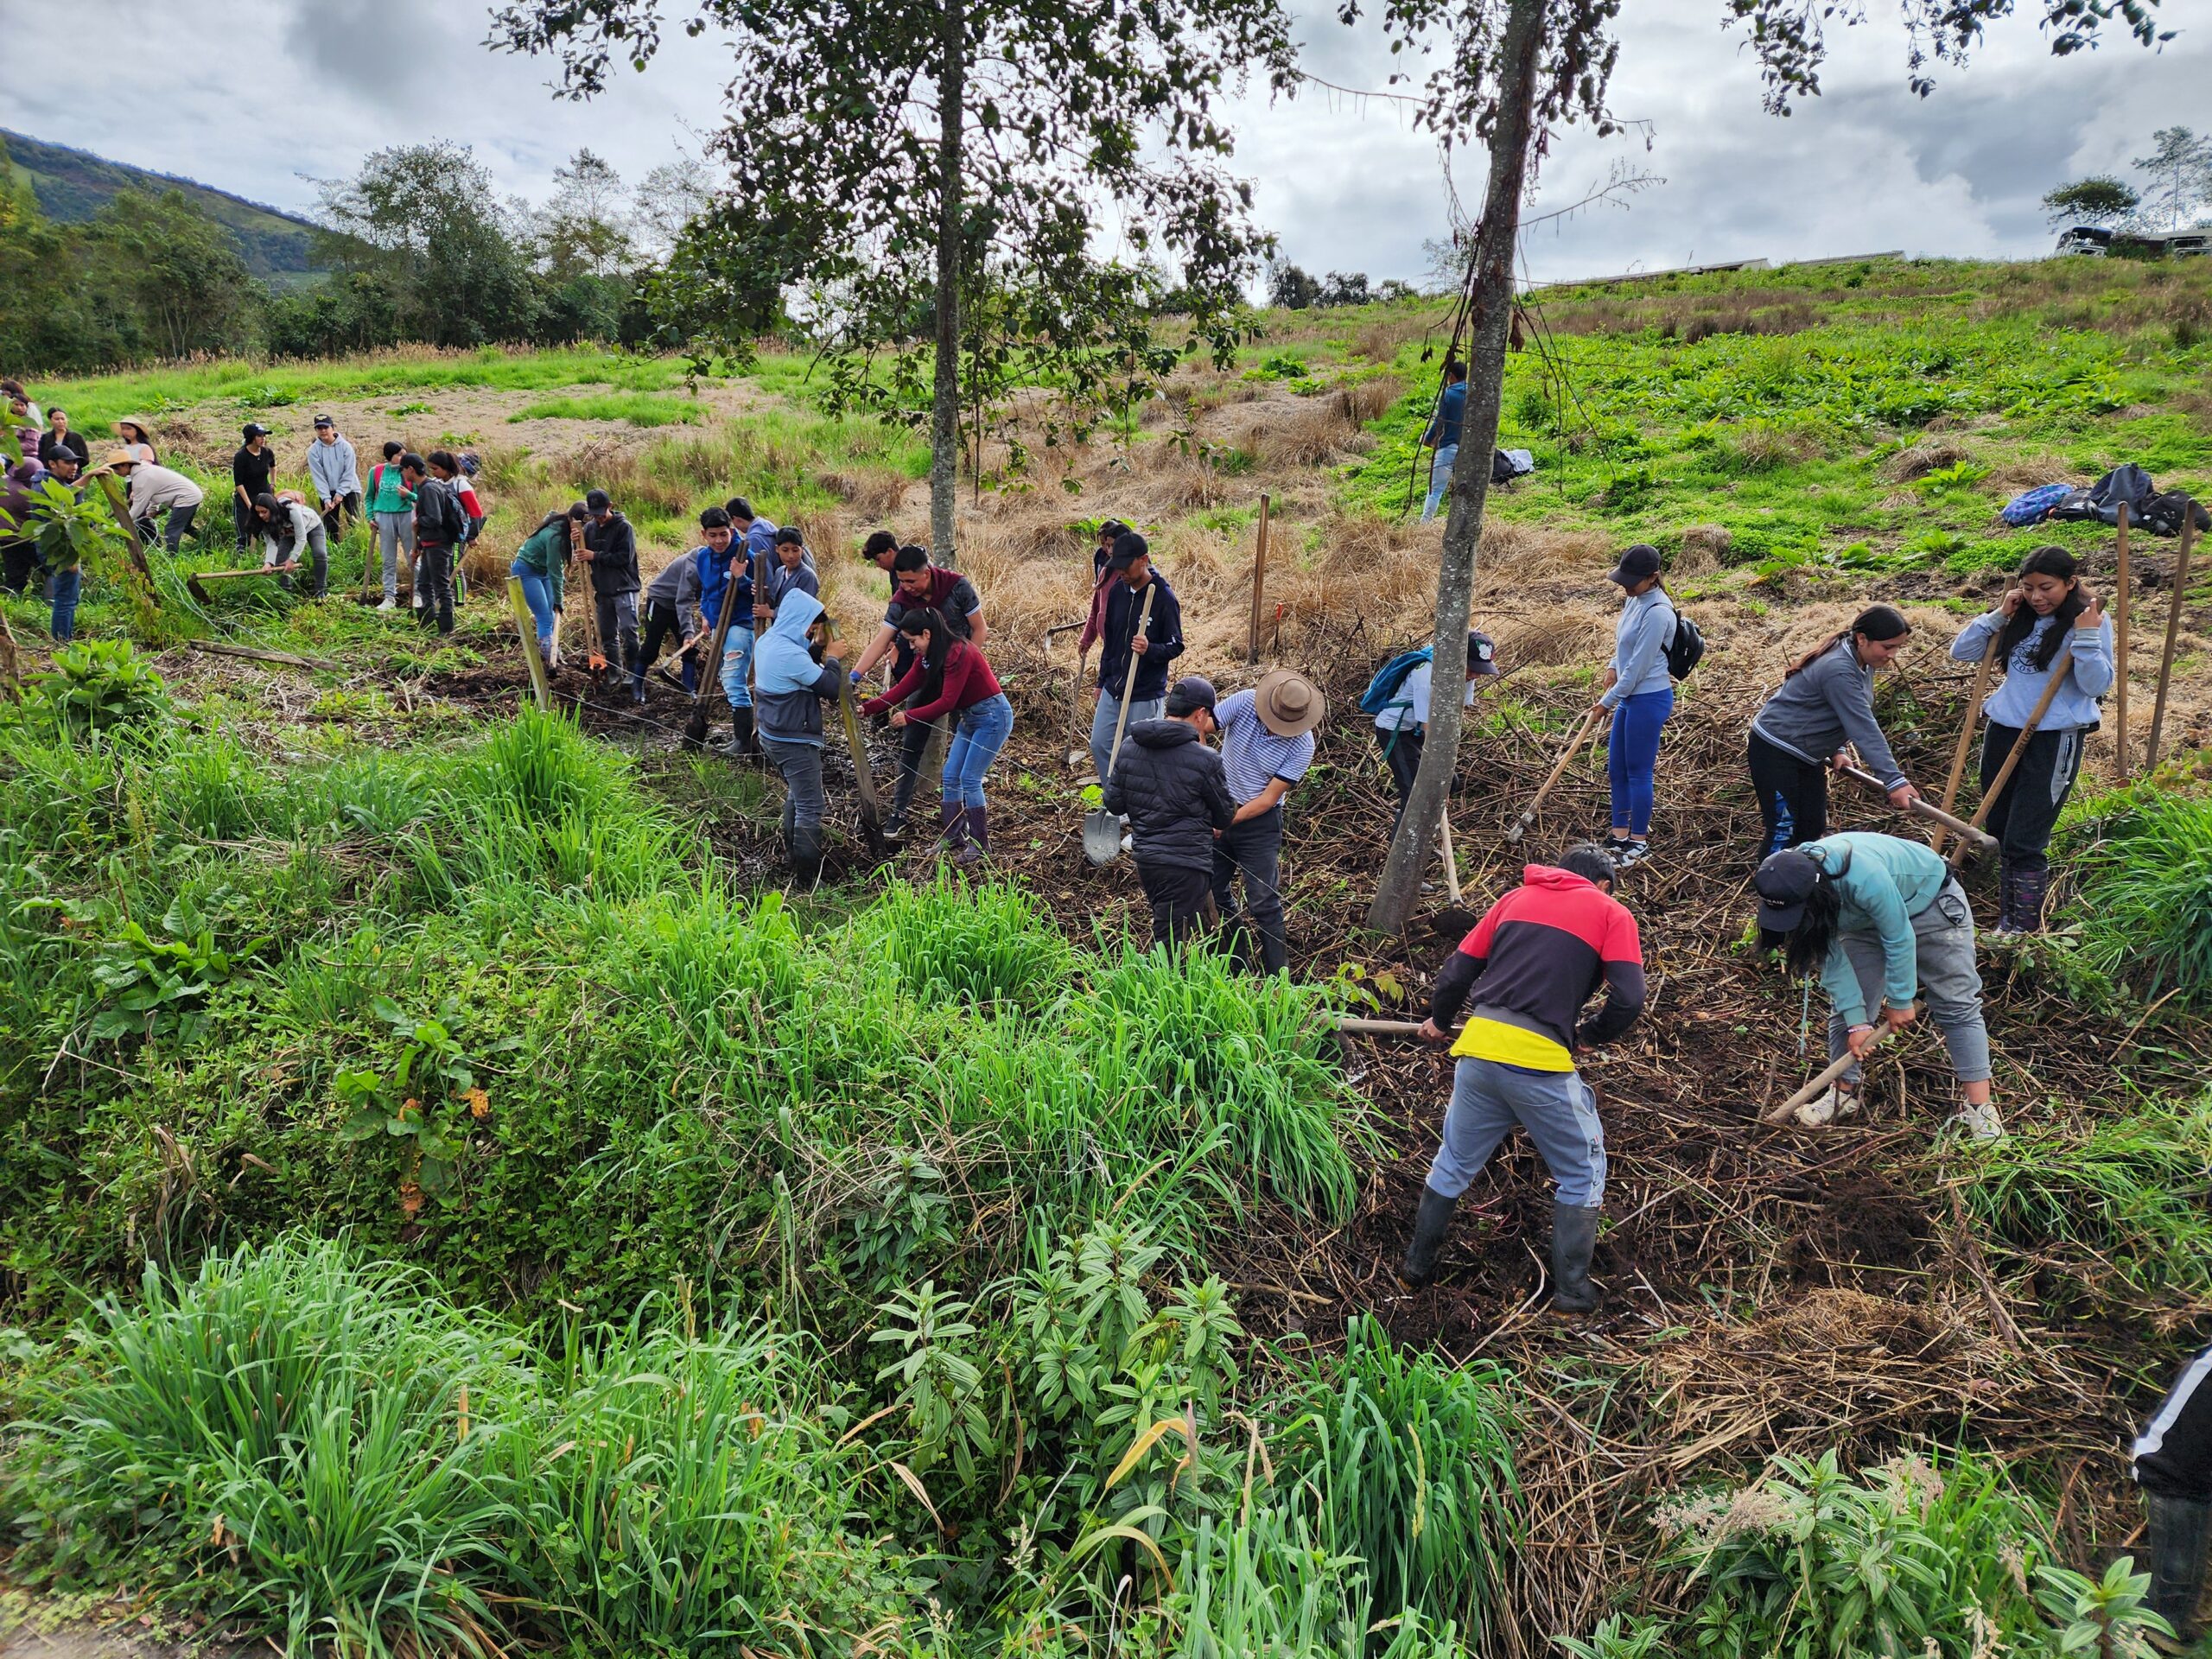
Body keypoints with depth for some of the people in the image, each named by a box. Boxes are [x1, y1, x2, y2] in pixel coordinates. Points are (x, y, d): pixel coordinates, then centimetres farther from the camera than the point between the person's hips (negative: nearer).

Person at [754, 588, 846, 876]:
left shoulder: (768, 640, 4)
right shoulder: (790, 653, -26)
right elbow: (833, 689, -23)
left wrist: (819, 649, 2)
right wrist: (834, 660, -8)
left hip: (772, 734, 10)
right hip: (795, 741, -10)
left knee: (797, 796, 27)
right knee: (810, 809, -2)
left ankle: (791, 854, 38)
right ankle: (808, 873, 2)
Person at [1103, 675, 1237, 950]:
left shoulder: (1129, 746, 1)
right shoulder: (1204, 760, -15)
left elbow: (1113, 803, 7)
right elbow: (1226, 815, -1)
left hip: (1145, 859, 7)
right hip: (1186, 865, -7)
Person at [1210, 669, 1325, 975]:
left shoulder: (1302, 745, -18)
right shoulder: (1245, 702, -15)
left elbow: (1268, 799, -16)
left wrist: (1224, 823, -20)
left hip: (1259, 822, -3)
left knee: (1263, 903, -3)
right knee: (1214, 892, 11)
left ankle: (1278, 976, 10)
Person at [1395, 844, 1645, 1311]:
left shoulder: (1516, 898, 19)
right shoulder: (1611, 913, 9)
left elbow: (1456, 973, 16)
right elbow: (1628, 1000, -4)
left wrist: (1439, 1021, 33)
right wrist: (1588, 1035, 14)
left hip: (1478, 1048, 4)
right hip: (1540, 1061, -4)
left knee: (1454, 1163, 22)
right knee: (1581, 1173, 18)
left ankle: (1416, 1267, 32)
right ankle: (1571, 1289, 23)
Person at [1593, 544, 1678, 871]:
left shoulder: (1656, 613, -23)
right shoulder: (1634, 599, 5)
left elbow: (1638, 668, -20)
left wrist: (1607, 701, -11)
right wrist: (1613, 666, 12)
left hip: (1649, 699, -10)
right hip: (1630, 696, 10)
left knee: (1638, 771, 1)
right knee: (1616, 768, 14)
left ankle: (1639, 843, 13)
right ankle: (1620, 836, 24)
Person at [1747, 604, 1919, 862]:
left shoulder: (1861, 662, 1)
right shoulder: (1838, 670, -30)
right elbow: (1864, 729, -32)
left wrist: (1835, 751, 5)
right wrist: (1894, 781, -33)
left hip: (1807, 754, 10)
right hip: (1775, 752, -10)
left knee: (1812, 831, 10)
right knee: (1784, 832, -9)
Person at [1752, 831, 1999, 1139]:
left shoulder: (1864, 877, -45)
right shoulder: (1789, 887, -26)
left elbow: (1899, 938, -30)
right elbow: (1831, 957, -17)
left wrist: (1900, 1001, -17)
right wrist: (1856, 1020, -18)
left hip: (1930, 903, -5)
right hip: (1864, 918, 5)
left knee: (1957, 1005, -4)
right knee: (1846, 1003, -2)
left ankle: (1979, 1107, -1)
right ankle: (1844, 1093, 10)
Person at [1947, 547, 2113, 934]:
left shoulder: (2090, 622, -7)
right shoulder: (2019, 619, 6)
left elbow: (2098, 685, -12)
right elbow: (1961, 651, 7)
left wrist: (2086, 637, -21)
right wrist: (1999, 615, -3)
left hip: (2056, 739, -6)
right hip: (2004, 732, 6)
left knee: (2023, 843, -8)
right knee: (1999, 835, 13)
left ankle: (2026, 930, 6)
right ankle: (2006, 922, 26)